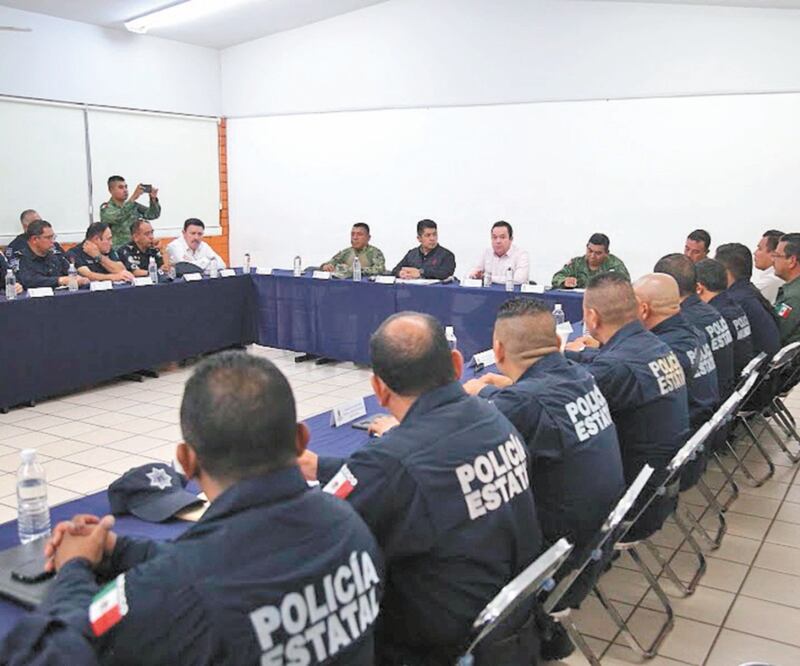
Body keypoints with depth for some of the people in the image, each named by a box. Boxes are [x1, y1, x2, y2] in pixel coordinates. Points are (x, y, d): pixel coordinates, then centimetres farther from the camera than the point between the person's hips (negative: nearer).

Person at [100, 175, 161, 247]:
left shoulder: (134, 206, 10)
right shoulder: (106, 208, -5)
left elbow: (152, 215, 1)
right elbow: (117, 218, -26)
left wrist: (153, 199, -17)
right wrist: (133, 197, -33)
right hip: (117, 250, -4)